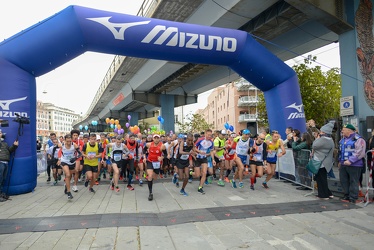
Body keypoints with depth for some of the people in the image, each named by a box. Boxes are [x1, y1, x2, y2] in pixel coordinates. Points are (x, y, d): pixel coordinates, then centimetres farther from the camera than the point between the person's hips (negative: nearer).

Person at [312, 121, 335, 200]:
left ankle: (324, 195, 9)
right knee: (323, 179, 18)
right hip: (326, 163, 10)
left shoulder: (323, 139, -22)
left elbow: (314, 146, -16)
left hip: (321, 163, -10)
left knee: (321, 179, 1)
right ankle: (328, 193, 24)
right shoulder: (330, 140, 12)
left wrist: (317, 138, -4)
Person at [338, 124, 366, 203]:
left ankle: (353, 198, 9)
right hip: (343, 164, 9)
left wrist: (350, 161, -23)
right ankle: (347, 196, 26)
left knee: (353, 182, 0)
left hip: (354, 165, -8)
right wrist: (340, 161, 21)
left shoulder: (358, 139, -12)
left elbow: (359, 153, -19)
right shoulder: (343, 139, 15)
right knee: (344, 181, 13)